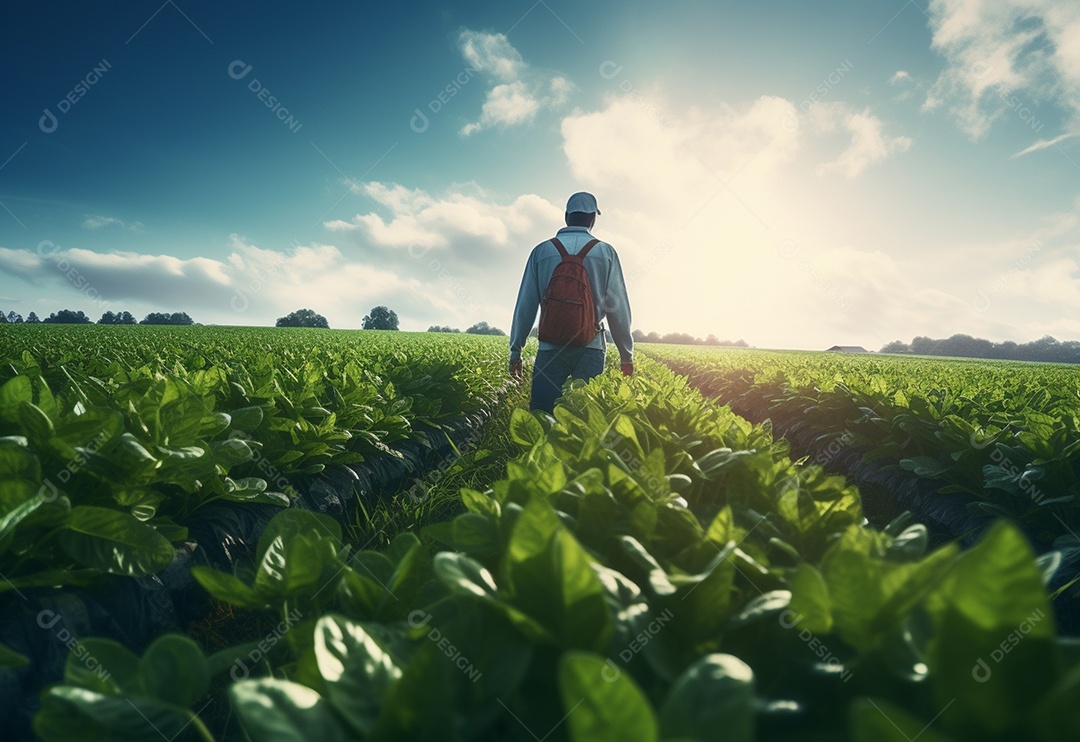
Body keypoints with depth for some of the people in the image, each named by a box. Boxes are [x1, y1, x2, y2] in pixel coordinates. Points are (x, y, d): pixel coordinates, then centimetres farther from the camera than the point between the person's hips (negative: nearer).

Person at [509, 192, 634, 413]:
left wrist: (515, 350, 12)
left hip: (551, 347, 0)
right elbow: (618, 308, 4)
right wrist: (626, 354, 11)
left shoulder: (541, 251, 8)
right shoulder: (605, 252, 7)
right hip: (590, 346, 0)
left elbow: (525, 305, 6)